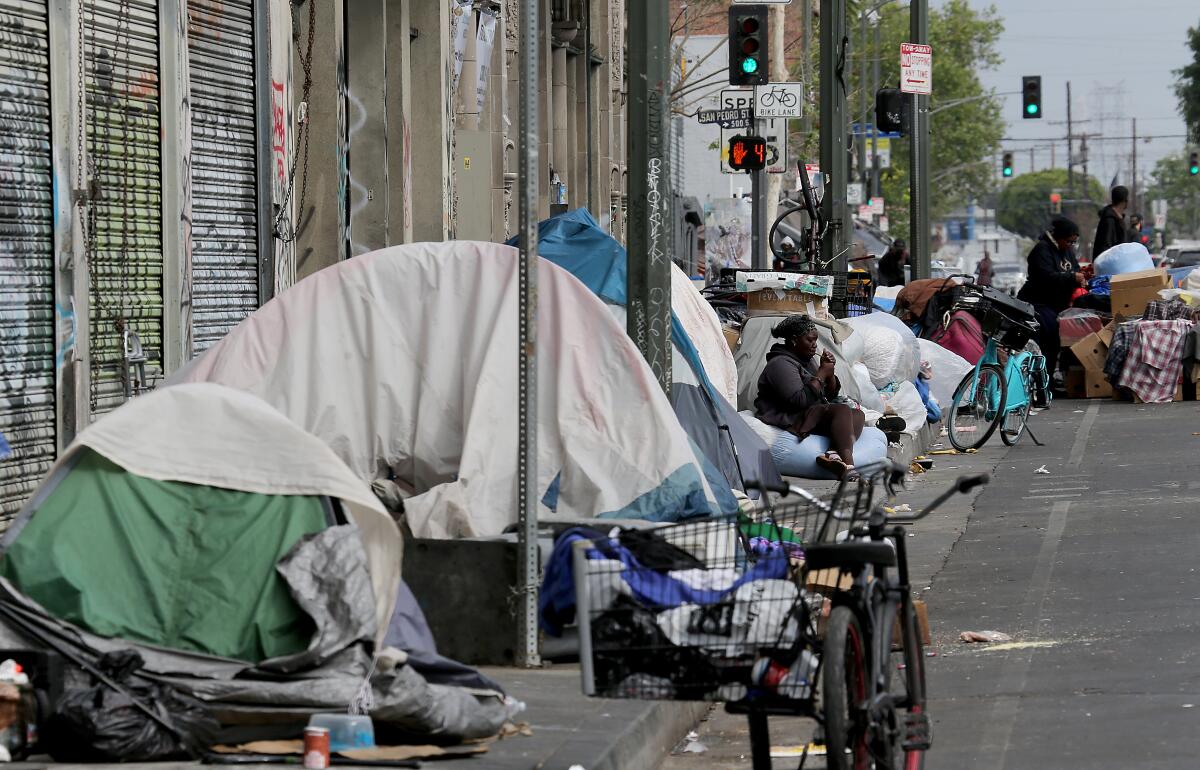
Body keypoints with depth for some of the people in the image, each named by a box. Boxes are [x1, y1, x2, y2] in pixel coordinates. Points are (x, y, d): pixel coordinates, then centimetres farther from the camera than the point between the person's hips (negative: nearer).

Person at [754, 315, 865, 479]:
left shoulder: (808, 361, 19)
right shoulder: (781, 364, -11)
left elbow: (830, 396, 20)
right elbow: (799, 400, -24)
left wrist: (829, 372, 2)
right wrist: (822, 374, -14)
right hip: (790, 421, -10)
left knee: (857, 415, -9)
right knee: (843, 410, -28)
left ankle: (833, 454, -35)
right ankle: (848, 466, -46)